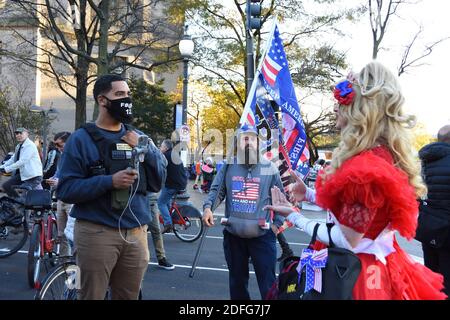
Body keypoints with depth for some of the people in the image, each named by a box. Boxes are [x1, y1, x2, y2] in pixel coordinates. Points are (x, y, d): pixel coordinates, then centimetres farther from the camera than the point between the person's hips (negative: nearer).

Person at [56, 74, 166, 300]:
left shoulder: (138, 137, 11)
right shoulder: (81, 139, -3)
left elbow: (157, 182, 7)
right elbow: (65, 189, -10)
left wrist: (144, 150, -7)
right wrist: (110, 181, -21)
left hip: (136, 233, 4)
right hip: (96, 232, -4)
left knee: (128, 296, 12)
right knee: (92, 296, 4)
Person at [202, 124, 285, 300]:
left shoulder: (269, 168, 2)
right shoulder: (228, 166, 5)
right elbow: (216, 190, 2)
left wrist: (278, 223, -4)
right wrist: (208, 207, -17)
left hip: (262, 235, -2)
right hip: (233, 234, 2)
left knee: (268, 283, 2)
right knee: (237, 281, 17)